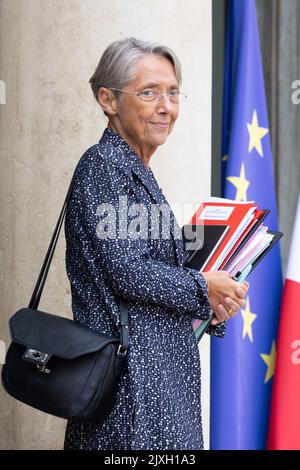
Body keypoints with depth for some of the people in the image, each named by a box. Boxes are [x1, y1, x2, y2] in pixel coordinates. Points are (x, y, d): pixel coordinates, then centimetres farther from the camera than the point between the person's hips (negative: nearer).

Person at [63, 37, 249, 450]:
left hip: (159, 362, 9)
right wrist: (204, 289, -7)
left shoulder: (138, 172, 14)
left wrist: (211, 301, 1)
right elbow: (127, 272, -20)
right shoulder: (101, 167, -13)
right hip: (129, 366, -9)